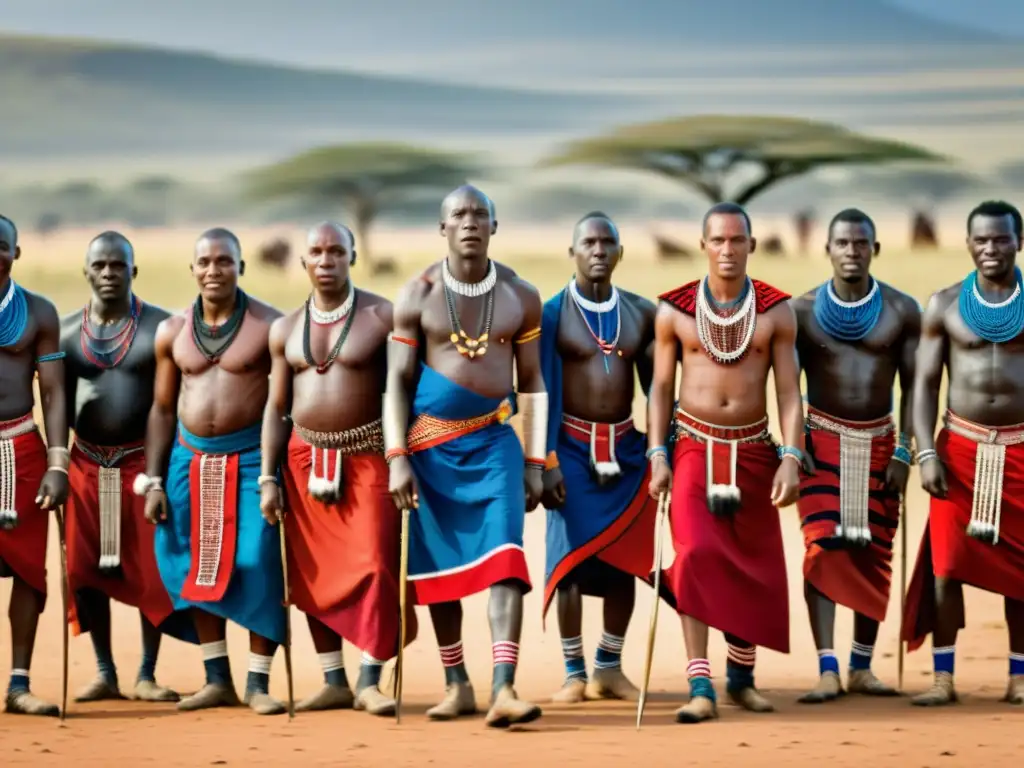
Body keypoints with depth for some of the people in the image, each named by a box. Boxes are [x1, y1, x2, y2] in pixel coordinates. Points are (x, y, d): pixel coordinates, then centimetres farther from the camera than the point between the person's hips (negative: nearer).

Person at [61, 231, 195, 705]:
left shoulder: (160, 326, -3)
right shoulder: (66, 330, 5)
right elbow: (59, 402, 7)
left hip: (143, 461, -2)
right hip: (86, 464, 3)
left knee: (150, 570, 0)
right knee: (87, 570, 4)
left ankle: (147, 675, 9)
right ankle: (104, 673, 15)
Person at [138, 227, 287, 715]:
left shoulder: (269, 326, -5)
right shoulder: (172, 332, 6)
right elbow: (162, 409, 11)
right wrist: (152, 481, 6)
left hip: (251, 457, -4)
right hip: (190, 458, 4)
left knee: (259, 566, -8)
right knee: (195, 566, 5)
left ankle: (258, 683, 0)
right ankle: (217, 680, 14)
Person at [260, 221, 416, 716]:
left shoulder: (381, 317, -5)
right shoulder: (285, 329, 8)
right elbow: (276, 407, 10)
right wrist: (268, 479, 4)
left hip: (367, 457, -4)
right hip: (305, 458, 4)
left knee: (375, 565, -12)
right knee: (314, 576, 6)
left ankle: (369, 682, -6)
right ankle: (333, 682, 14)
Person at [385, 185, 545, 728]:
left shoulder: (520, 296, 1)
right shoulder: (417, 296, -3)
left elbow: (532, 383, 6)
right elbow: (398, 382, -2)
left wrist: (535, 462, 3)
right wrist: (397, 459, -11)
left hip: (494, 441, 0)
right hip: (431, 443, 0)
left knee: (504, 558, -15)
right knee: (438, 564, 8)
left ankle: (503, 691, -22)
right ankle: (457, 685, 22)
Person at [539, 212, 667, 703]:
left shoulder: (642, 314, 6)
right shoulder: (553, 313, -5)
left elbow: (655, 386, 10)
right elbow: (543, 392, -6)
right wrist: (546, 462, -13)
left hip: (626, 447, 4)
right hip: (573, 447, -3)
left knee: (624, 558, 4)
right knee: (570, 556, -5)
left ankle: (610, 668, 15)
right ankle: (574, 673, 3)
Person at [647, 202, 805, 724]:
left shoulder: (776, 312, -3)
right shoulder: (674, 311, -3)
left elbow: (789, 393, -3)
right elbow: (661, 388, 2)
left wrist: (791, 459, -12)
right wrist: (657, 456, -7)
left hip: (753, 452, 2)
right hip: (694, 448, -2)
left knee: (754, 568, 8)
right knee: (695, 555, -18)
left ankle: (741, 676, 28)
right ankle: (700, 687, -19)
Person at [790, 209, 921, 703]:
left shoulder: (901, 311, -1)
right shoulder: (802, 311, -3)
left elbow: (911, 384, 1)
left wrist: (903, 451, -6)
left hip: (879, 441, 2)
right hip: (823, 439, -2)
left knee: (875, 555, 6)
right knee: (822, 550, -13)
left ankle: (861, 668, 16)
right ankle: (827, 671, -14)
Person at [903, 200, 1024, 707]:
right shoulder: (945, 305, 2)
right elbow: (925, 383, 2)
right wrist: (926, 453, -8)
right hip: (960, 447, 0)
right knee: (946, 564, -4)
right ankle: (943, 676, 3)